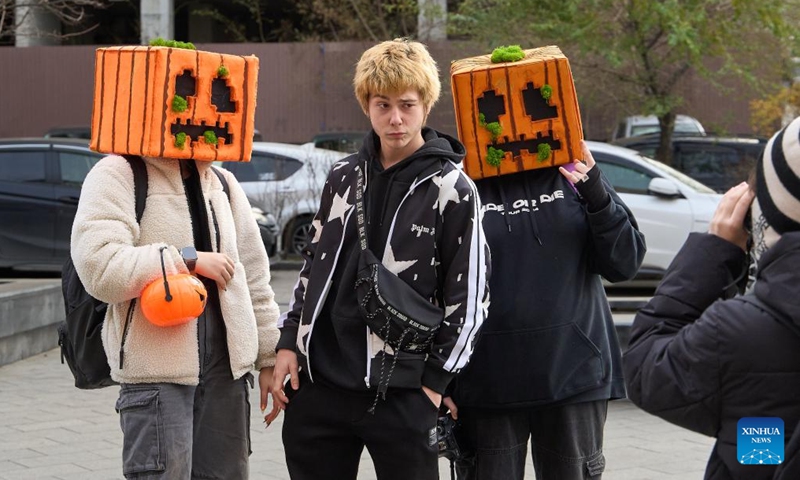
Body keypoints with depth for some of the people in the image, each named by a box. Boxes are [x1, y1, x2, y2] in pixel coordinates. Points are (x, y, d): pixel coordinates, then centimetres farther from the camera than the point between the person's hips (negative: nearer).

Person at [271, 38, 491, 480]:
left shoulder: (450, 189, -6)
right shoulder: (344, 177, 10)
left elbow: (468, 297, -5)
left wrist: (434, 381, -7)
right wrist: (289, 343, 10)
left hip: (401, 390, -5)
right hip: (318, 379, 5)